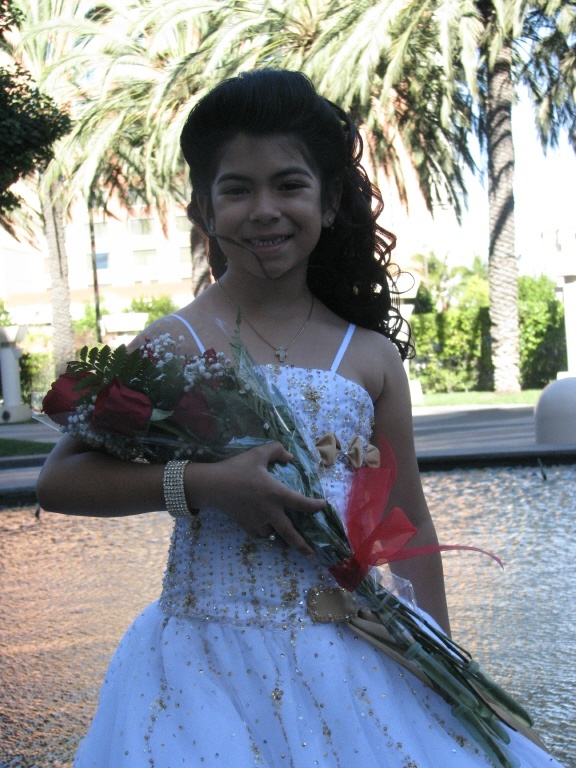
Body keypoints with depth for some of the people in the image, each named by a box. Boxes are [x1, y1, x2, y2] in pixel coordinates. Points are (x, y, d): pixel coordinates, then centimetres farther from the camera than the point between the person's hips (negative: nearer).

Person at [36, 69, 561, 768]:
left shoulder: (370, 356, 2)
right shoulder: (174, 343, -6)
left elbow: (407, 525, 8)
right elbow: (57, 482, -9)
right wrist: (201, 484, -20)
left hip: (347, 652, 2)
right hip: (211, 665, -2)